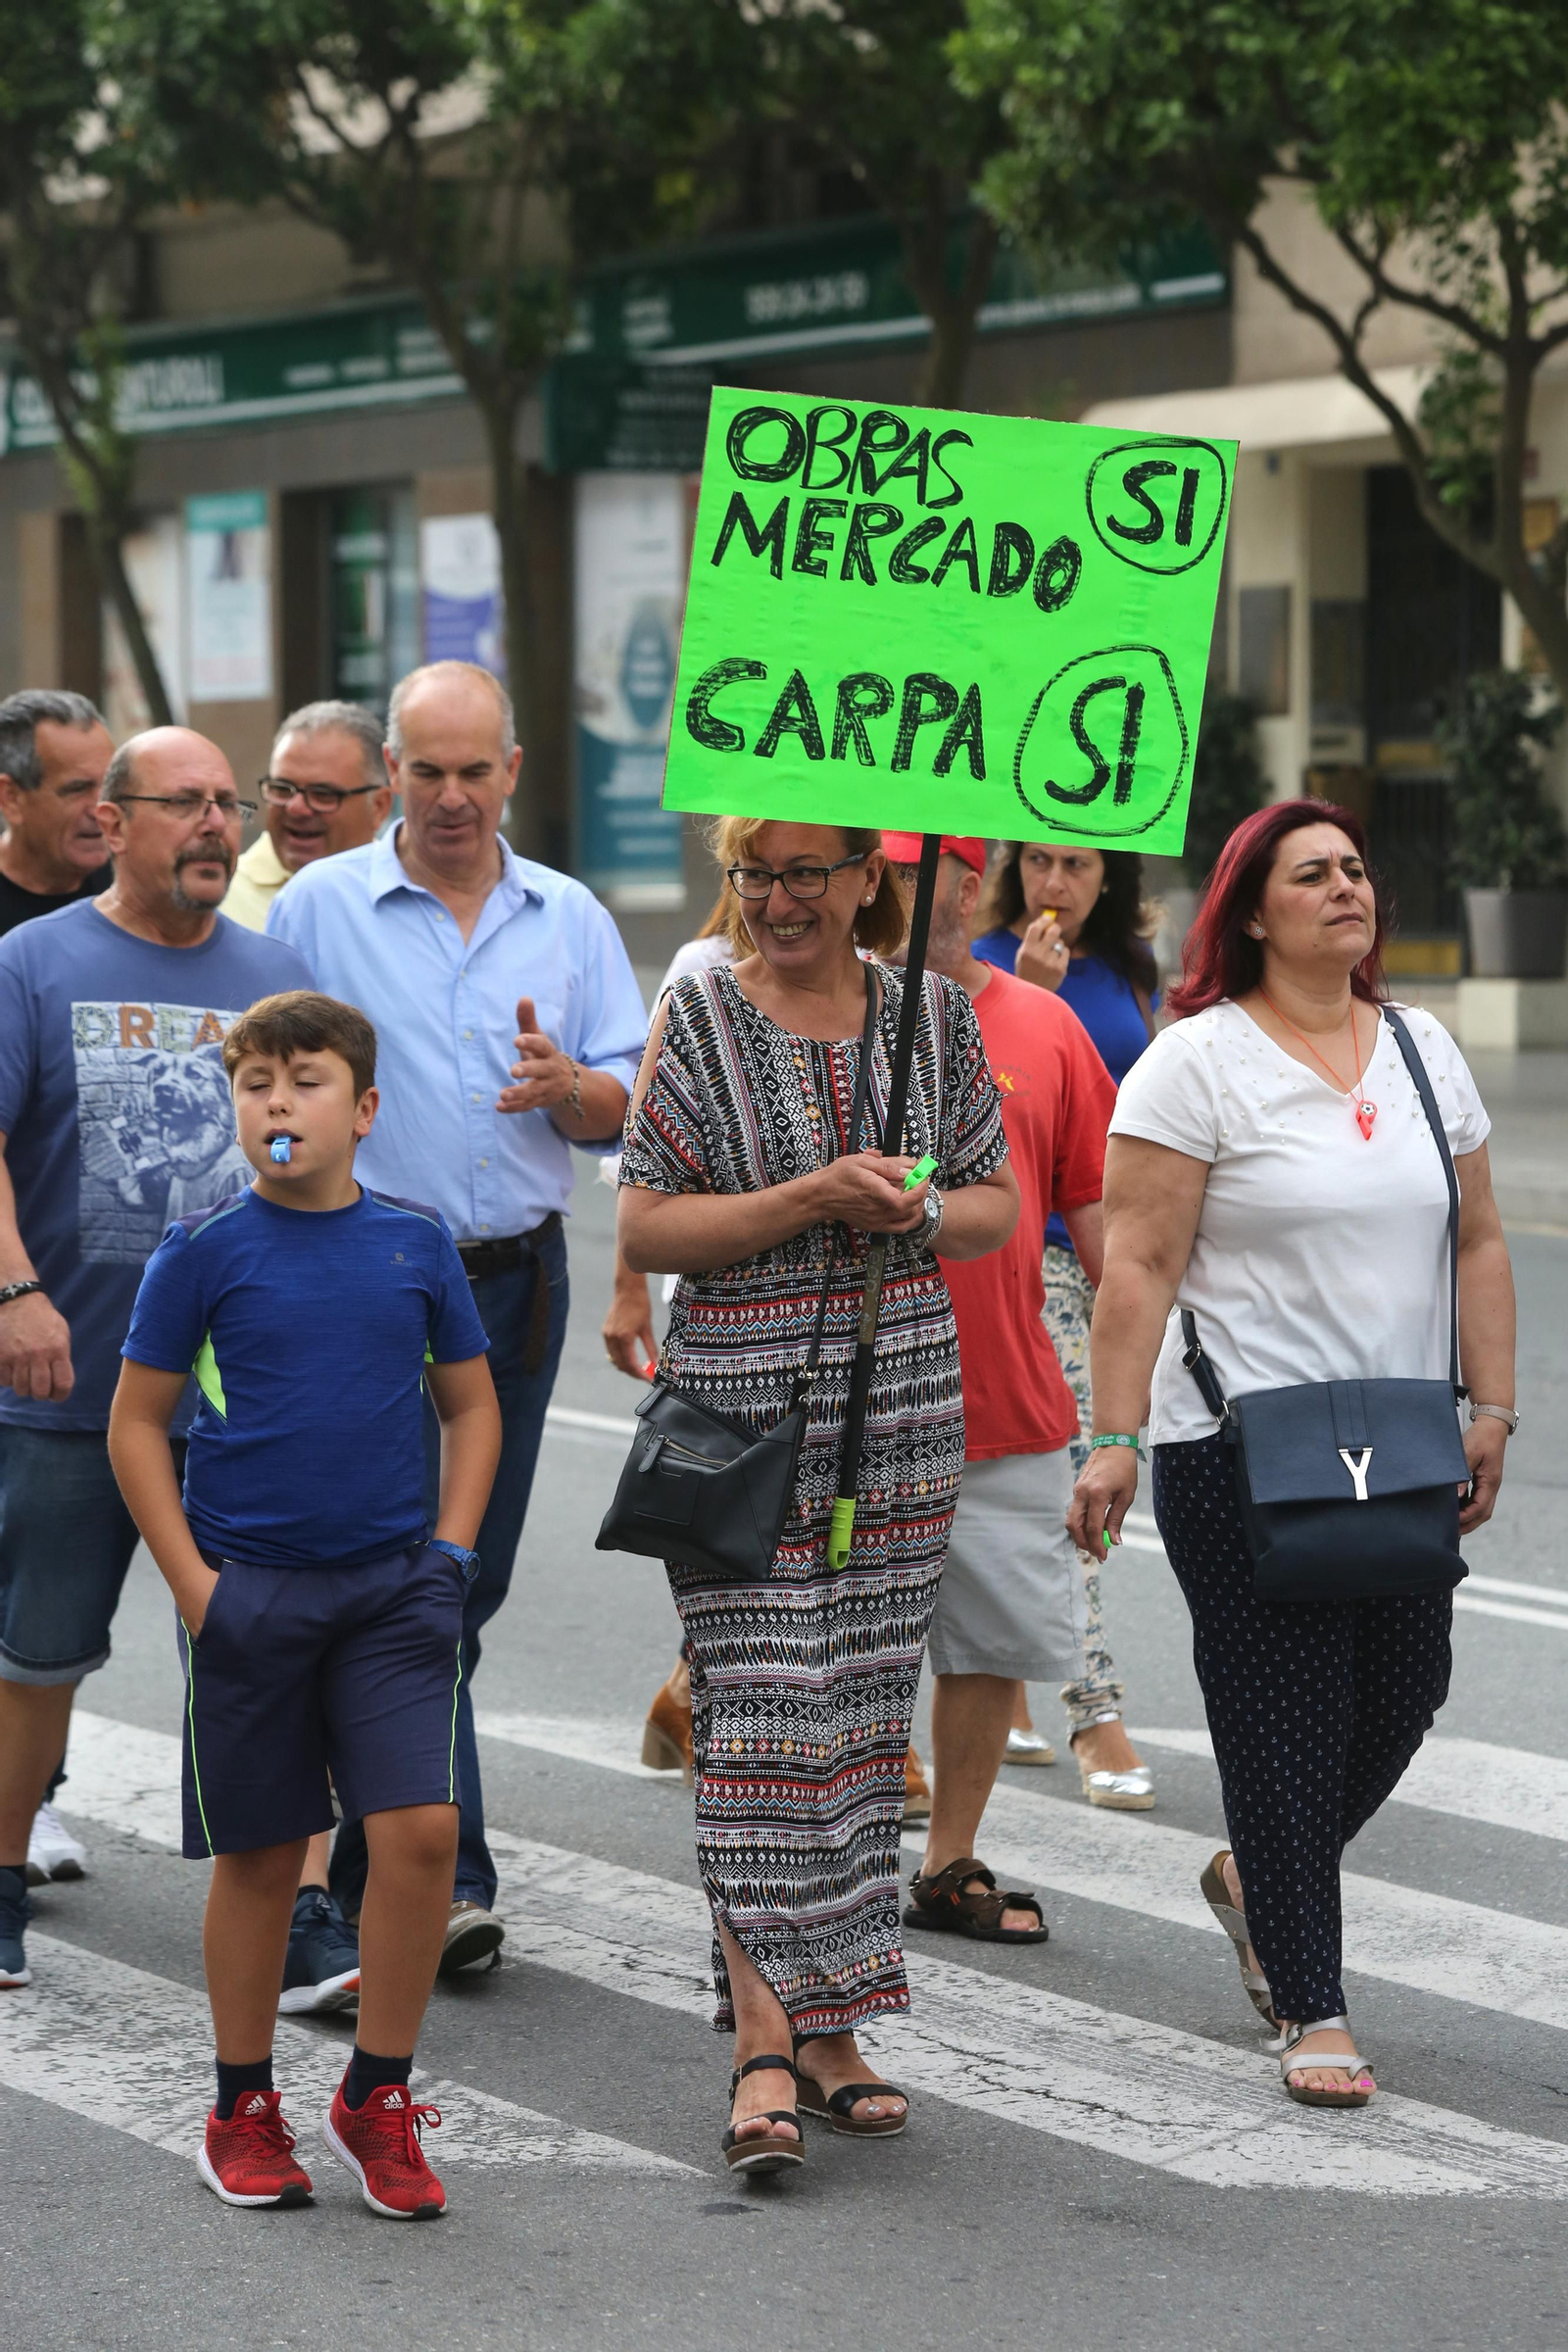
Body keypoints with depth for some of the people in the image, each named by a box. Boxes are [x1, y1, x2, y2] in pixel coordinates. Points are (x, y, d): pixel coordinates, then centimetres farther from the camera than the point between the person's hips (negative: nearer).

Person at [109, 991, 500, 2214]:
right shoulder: (206, 1250, -4)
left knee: (423, 1829, -9)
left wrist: (449, 1554, 2)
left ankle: (377, 2098, 8)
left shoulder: (416, 1242, 2)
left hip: (394, 1584, 2)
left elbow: (471, 1405, 12)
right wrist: (193, 1583, -6)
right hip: (249, 1590, -1)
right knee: (260, 1856, 7)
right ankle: (244, 2108, 24)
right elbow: (137, 1424, 0)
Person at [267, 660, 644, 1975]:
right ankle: (444, 1875, -9)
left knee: (471, 1579, 8)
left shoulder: (570, 919, 10)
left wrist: (565, 1084, -14)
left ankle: (368, 1864, 21)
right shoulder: (317, 908, 1)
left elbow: (624, 1112, 8)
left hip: (518, 1278, 4)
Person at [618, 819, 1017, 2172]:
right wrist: (810, 1198, -16)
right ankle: (765, 2045, -9)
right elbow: (645, 1228, -6)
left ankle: (832, 2028, 17)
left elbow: (999, 1205, 13)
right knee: (759, 1713, -10)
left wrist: (916, 1211, -9)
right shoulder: (700, 1021, -2)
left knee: (864, 1712, 8)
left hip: (905, 1417, 4)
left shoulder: (936, 1016, 8)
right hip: (743, 1413, -4)